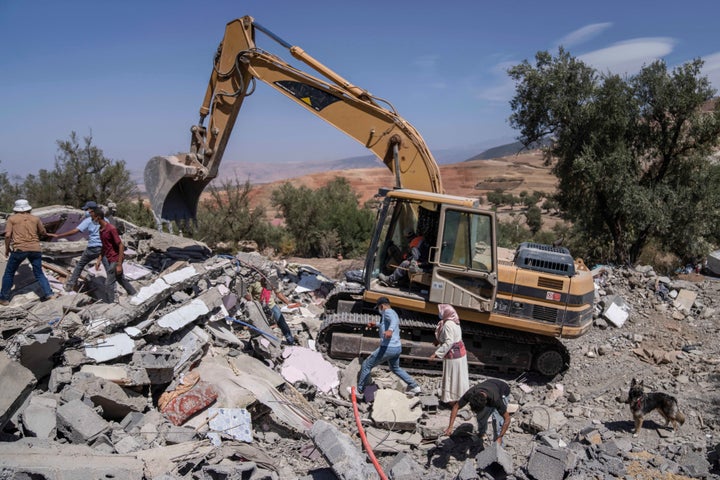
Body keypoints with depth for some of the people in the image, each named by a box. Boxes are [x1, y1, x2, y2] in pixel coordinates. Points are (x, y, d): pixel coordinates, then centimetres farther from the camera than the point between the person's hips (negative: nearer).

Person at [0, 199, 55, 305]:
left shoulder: (12, 219, 6)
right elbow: (43, 233, 16)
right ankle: (49, 294, 0)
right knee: (39, 273, 13)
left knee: (9, 273, 13)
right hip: (35, 249, 2)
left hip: (19, 249, -2)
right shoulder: (35, 218, 11)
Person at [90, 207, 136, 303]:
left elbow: (121, 246, -20)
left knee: (108, 284, -5)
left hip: (115, 260, -9)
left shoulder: (111, 229, -21)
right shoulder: (101, 229, 6)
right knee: (121, 280, 19)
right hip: (108, 259, 9)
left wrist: (119, 265, -20)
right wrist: (99, 260, 10)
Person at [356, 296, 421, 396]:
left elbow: (394, 321, -34)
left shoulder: (387, 312, -10)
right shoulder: (393, 313, 19)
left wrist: (390, 330, -54)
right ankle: (414, 386, 28)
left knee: (366, 365, 6)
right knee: (395, 368, 33)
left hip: (388, 348, -10)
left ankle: (359, 389, 15)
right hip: (397, 347, 10)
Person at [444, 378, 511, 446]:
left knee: (497, 419, -20)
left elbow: (507, 418, -34)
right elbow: (456, 407, -22)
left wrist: (499, 438, -39)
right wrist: (450, 427, -29)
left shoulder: (495, 399, -44)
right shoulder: (470, 394, -34)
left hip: (502, 392, -4)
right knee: (480, 417, 3)